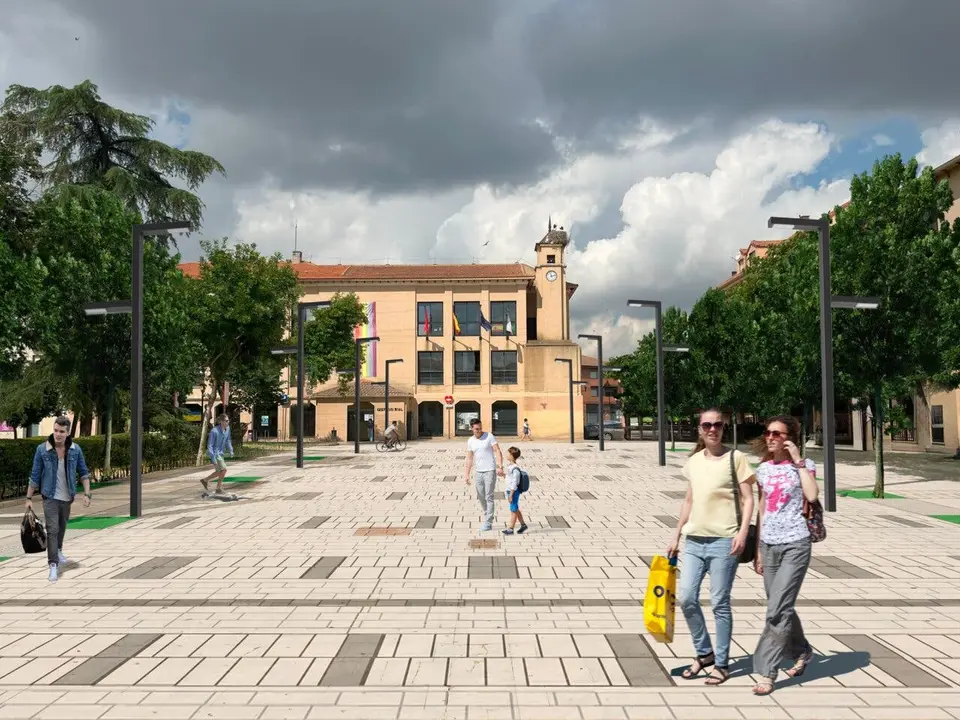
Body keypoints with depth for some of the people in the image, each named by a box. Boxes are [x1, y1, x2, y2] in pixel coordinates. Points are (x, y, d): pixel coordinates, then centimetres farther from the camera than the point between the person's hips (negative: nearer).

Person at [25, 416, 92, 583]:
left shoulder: (75, 449, -7)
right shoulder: (42, 449, -12)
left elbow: (83, 473, 0)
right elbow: (35, 475, -5)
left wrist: (87, 494, -7)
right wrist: (29, 498, -3)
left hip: (68, 497, 3)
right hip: (50, 497, -3)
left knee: (62, 526, 20)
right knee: (52, 529, -10)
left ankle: (58, 552, 43)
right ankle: (53, 565, -8)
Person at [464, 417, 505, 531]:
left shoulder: (489, 436, -6)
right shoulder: (470, 441, 7)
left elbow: (498, 451, -11)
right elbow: (469, 459, 11)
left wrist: (500, 467, -23)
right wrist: (467, 474, 5)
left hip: (490, 471, -5)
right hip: (478, 472, 5)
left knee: (489, 497, -5)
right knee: (481, 497, 10)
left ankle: (488, 523, -1)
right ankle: (488, 516, 28)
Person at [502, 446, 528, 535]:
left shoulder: (515, 469, -23)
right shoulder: (510, 466, 6)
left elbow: (514, 483, -22)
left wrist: (511, 495, -20)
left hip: (514, 492, -9)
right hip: (510, 491, 9)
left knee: (513, 510, 2)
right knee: (516, 510, 18)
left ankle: (511, 529, 10)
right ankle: (523, 525, 30)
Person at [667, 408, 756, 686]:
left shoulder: (736, 458, -4)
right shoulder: (693, 461, 11)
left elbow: (748, 499, -5)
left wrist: (743, 532, -17)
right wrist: (676, 535, 18)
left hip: (723, 540, -5)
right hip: (694, 540, 5)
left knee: (720, 603, 1)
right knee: (686, 597, 2)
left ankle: (722, 664, 16)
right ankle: (704, 653, 22)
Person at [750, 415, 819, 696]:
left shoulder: (803, 465, -3)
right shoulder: (764, 469, 9)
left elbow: (812, 495, -23)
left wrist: (798, 461, -16)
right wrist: (759, 550, 14)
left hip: (795, 545, -5)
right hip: (769, 545, 5)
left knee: (778, 610, -10)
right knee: (782, 608, 14)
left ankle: (766, 672, -4)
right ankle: (802, 654, 36)